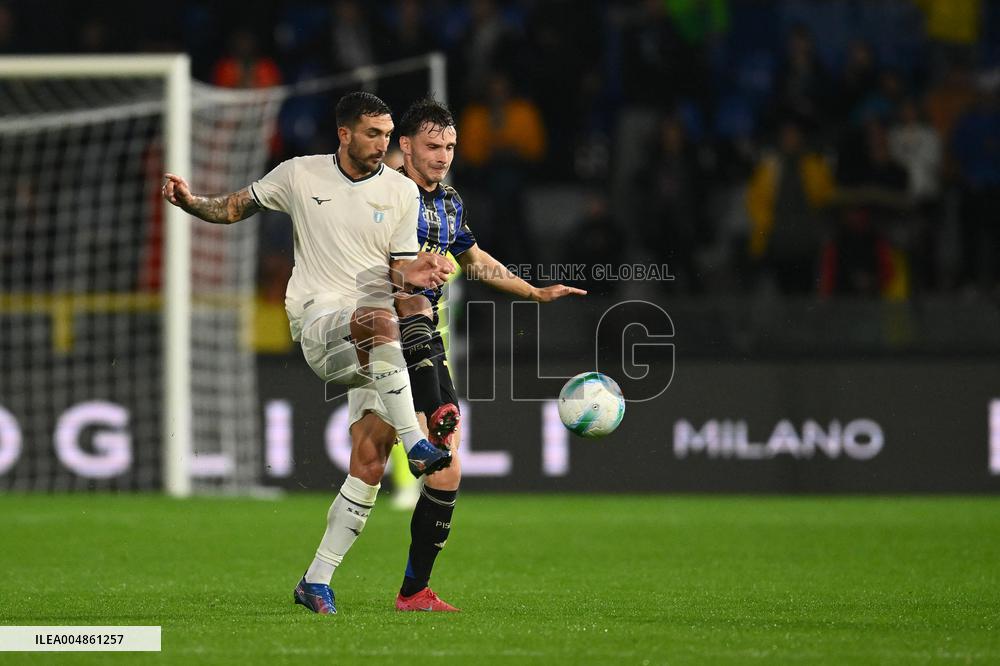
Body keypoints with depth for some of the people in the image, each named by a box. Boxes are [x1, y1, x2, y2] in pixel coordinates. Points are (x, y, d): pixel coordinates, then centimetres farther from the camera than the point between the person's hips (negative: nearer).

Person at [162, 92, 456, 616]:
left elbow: (399, 267, 10)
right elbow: (234, 208, 14)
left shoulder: (401, 191, 8)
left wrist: (411, 274, -14)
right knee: (380, 320, -38)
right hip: (316, 321, -3)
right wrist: (189, 201, -5)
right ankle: (414, 443, -38)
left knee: (370, 463, -9)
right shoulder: (300, 175, 5)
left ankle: (317, 580, -2)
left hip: (376, 350, 3)